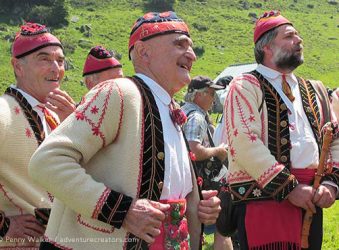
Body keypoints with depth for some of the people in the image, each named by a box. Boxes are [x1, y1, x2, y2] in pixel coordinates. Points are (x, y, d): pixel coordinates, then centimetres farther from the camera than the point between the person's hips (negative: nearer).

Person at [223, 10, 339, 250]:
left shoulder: (313, 91, 20)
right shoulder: (246, 86, -2)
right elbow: (244, 143, -14)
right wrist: (289, 187, -15)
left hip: (310, 200, 6)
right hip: (264, 197, -6)